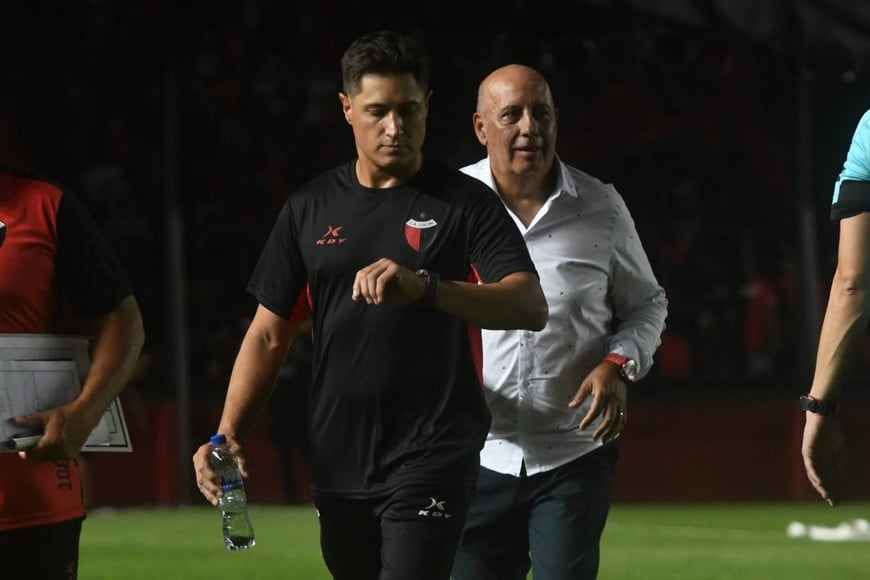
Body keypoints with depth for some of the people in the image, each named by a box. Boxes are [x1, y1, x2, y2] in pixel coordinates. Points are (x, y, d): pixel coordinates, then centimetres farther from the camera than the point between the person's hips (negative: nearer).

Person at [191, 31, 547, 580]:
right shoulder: (311, 207, 12)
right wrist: (228, 435, 2)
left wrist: (423, 286, -31)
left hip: (431, 458, -5)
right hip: (338, 464, 5)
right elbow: (269, 334, 15)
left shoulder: (465, 203, -1)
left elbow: (531, 306, -15)